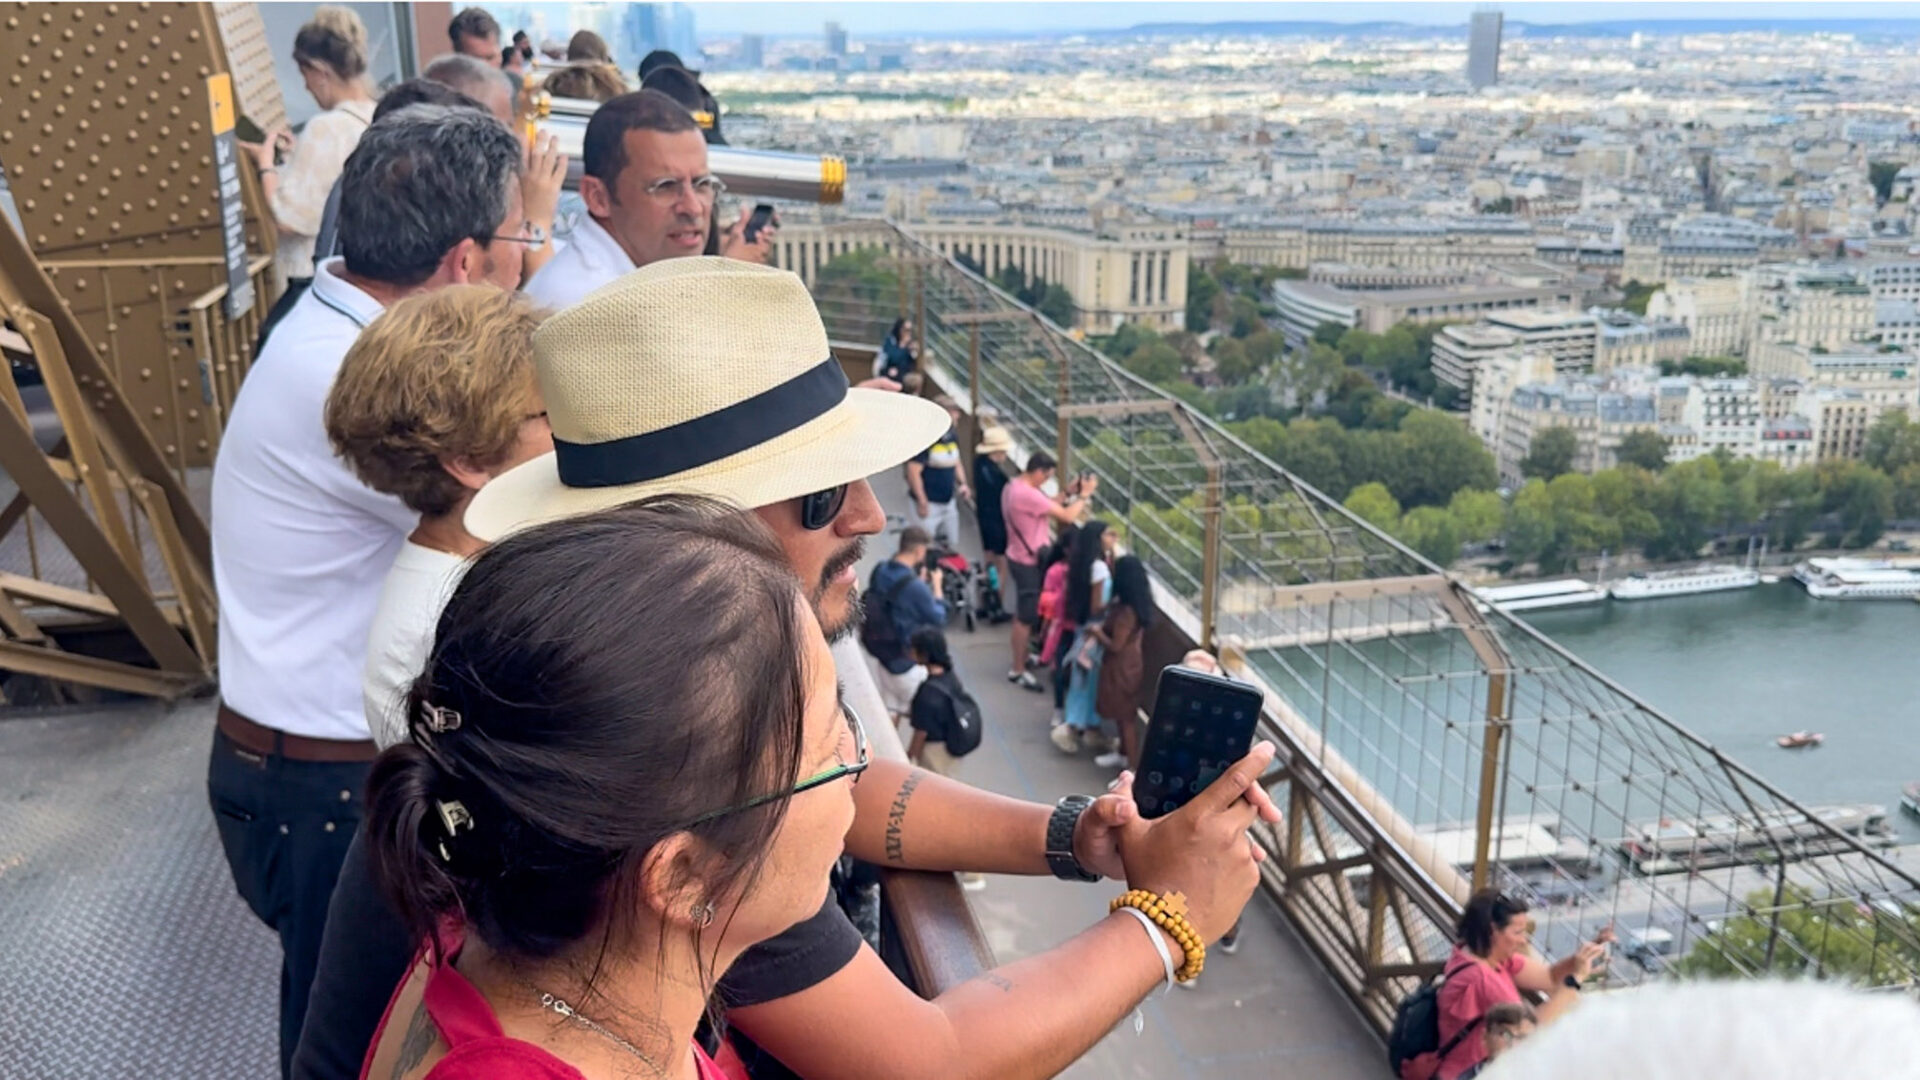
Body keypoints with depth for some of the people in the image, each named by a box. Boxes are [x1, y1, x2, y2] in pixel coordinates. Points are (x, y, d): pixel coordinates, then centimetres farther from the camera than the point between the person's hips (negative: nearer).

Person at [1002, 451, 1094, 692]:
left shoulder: (1013, 486, 3)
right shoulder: (1029, 495, -29)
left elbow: (1047, 508, 13)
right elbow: (1067, 516, -26)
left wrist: (1068, 493, 5)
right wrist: (1084, 495, -12)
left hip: (1018, 558, 10)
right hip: (1029, 563, -10)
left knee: (1023, 612, 24)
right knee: (1027, 617, 1)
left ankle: (1021, 655, 39)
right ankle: (1017, 670, 10)